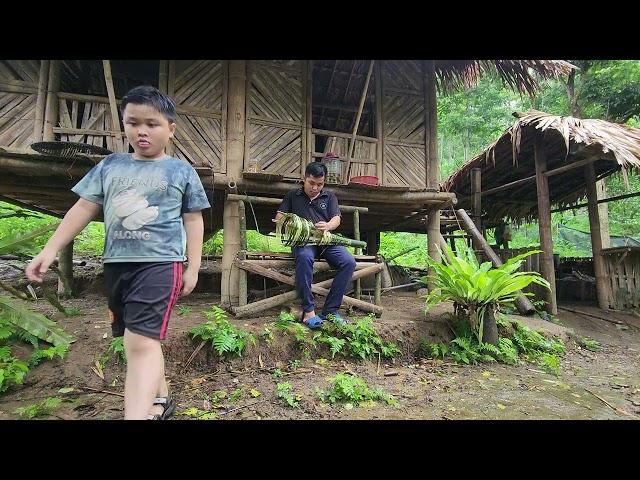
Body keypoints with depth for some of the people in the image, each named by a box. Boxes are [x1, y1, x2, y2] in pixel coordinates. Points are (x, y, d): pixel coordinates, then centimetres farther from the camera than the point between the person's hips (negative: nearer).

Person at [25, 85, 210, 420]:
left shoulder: (182, 172, 1)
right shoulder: (110, 165, 10)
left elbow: (193, 221, 2)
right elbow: (83, 209, 11)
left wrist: (192, 269, -2)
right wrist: (49, 250, 5)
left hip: (159, 264, -5)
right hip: (116, 264, 5)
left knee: (141, 342, -16)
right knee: (140, 340, 15)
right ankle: (160, 398, 34)